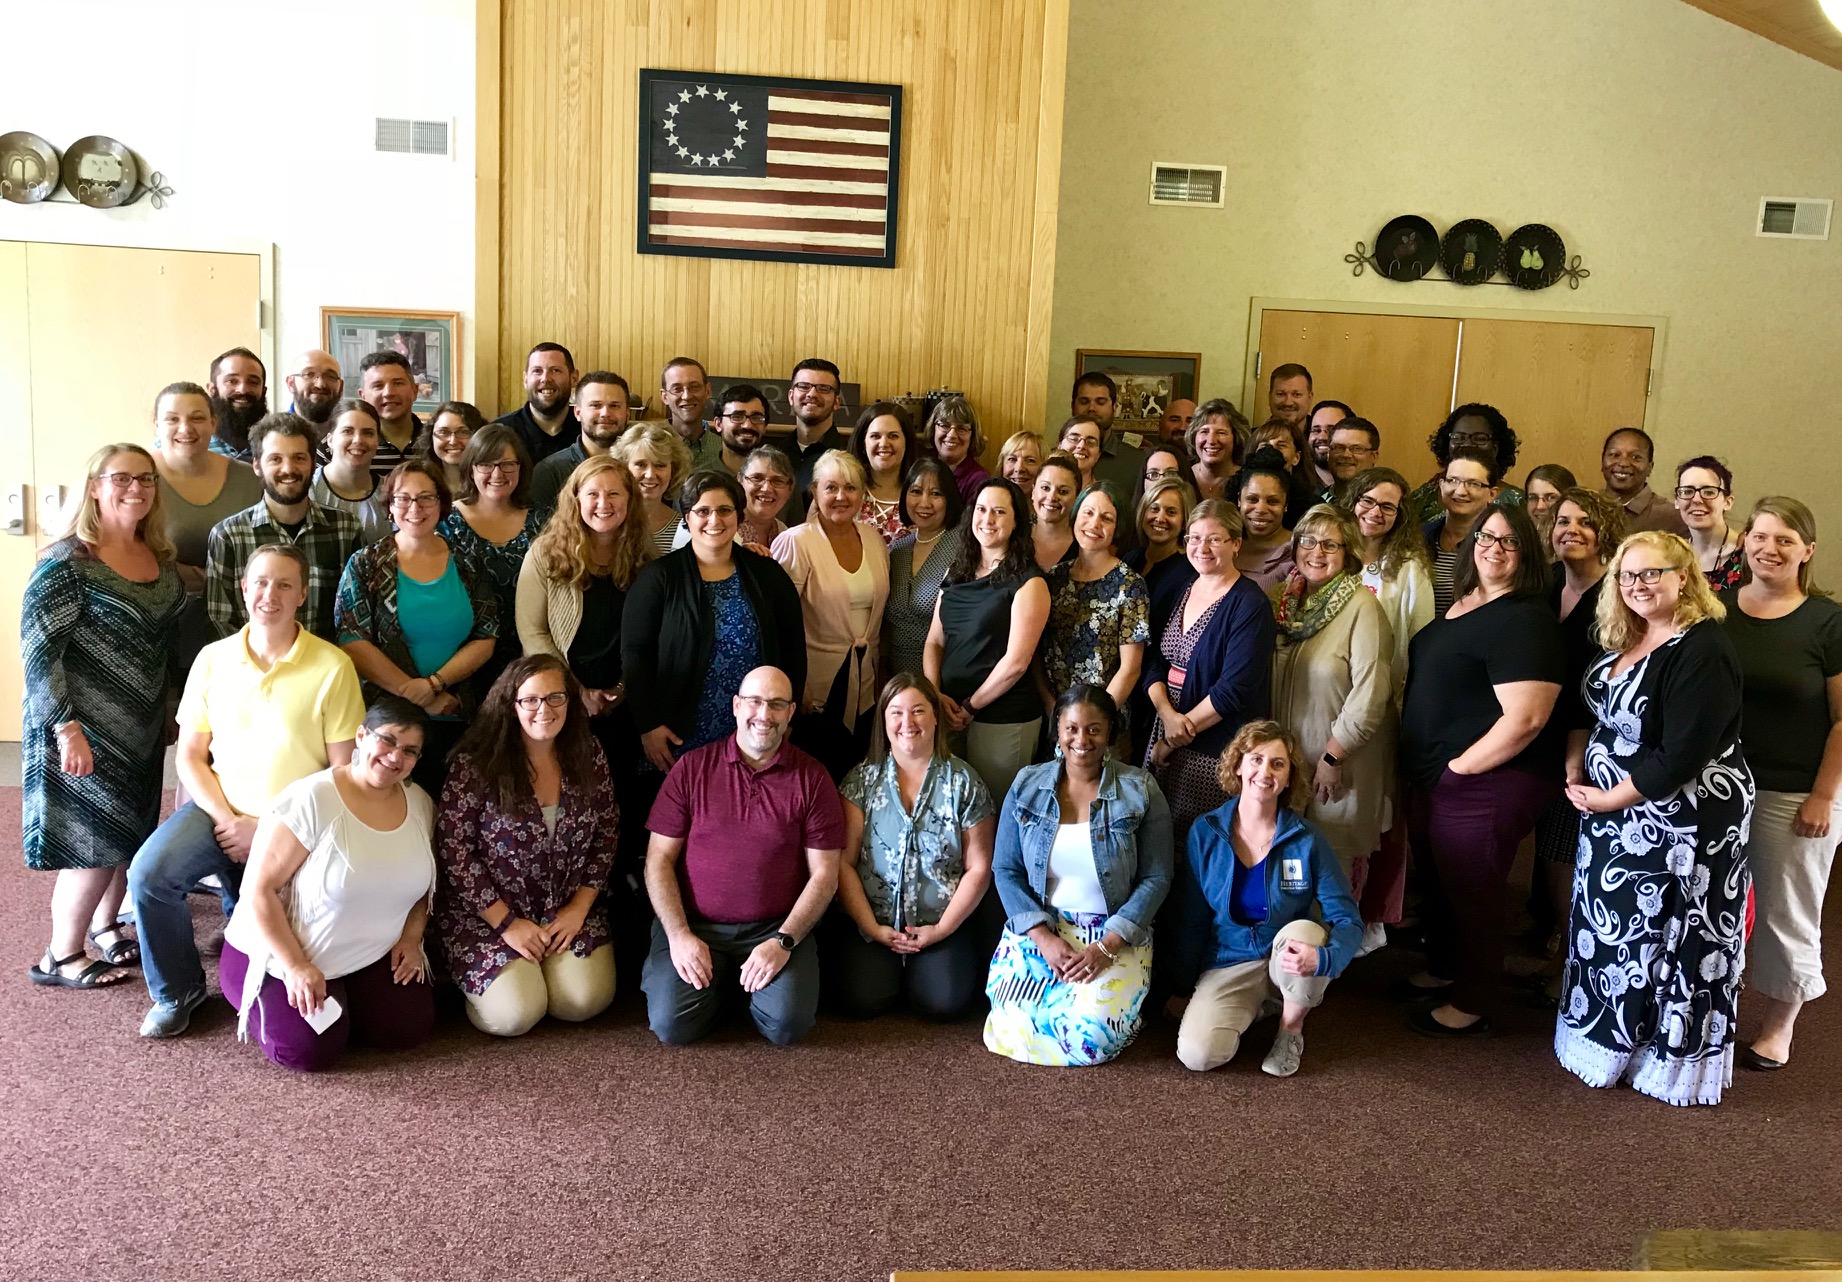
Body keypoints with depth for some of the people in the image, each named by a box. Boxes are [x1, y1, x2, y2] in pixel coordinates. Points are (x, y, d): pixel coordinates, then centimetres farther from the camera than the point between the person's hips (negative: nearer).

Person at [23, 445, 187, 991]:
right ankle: (61, 957, 14)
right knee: (96, 842, -2)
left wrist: (172, 707, 16)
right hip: (85, 731, -7)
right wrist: (67, 727, -23)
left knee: (129, 835, 15)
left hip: (141, 729, 7)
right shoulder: (67, 562, -16)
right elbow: (38, 650, -19)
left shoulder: (160, 557, 6)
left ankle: (105, 926, 35)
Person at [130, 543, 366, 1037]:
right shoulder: (213, 658, 4)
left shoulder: (332, 667, -8)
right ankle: (177, 991, 2)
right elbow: (190, 756, 6)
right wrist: (226, 820, -10)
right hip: (219, 810, 3)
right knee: (149, 872, -24)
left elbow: (344, 771, -7)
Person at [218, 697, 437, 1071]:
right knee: (311, 1051, -22)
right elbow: (259, 889, -19)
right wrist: (297, 967, -23)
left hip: (372, 957, 5)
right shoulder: (311, 801, -21)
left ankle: (338, 1002, 16)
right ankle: (269, 1002, 12)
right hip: (281, 954, -5)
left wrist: (411, 937, -3)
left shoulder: (420, 804, -1)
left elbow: (422, 883, 14)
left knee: (411, 1028, -14)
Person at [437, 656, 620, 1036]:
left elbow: (607, 834, 5)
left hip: (568, 909, 3)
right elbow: (454, 850, -13)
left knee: (585, 1001, -17)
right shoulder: (476, 764, -15)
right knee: (515, 1015, -19)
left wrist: (579, 907, -5)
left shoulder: (588, 756, -2)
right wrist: (506, 923, -14)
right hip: (487, 913, -3)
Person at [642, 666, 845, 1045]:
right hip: (694, 925, 1)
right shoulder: (692, 767, 3)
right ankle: (719, 982, 12)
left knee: (787, 1024, -24)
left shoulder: (812, 779, 2)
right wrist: (679, 935, -10)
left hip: (777, 928, 0)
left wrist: (783, 942, -12)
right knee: (670, 1024, -21)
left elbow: (824, 874, 1)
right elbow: (659, 859, 3)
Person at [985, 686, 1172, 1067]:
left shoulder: (1140, 791, -4)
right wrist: (1044, 937, -13)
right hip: (1038, 925, 2)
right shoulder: (1027, 786, 2)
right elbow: (1005, 870, 1)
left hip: (1115, 932, -2)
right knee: (1013, 1022, -20)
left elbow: (1156, 878, -4)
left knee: (1092, 1032, -26)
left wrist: (1107, 947, -15)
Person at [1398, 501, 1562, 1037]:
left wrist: (1460, 767, -18)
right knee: (1438, 879, 22)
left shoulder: (1524, 621, -19)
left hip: (1484, 783, -9)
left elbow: (1524, 719, -27)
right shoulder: (1461, 605, 9)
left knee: (1471, 891, 6)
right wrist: (1428, 766, 14)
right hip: (1433, 775, 9)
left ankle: (1472, 1007, 23)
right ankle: (1443, 973, 43)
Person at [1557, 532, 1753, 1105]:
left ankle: (1669, 1058, 18)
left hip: (1681, 819, -8)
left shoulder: (1702, 651, -20)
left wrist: (1610, 799, -17)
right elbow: (1589, 710, 18)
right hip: (1612, 812, 9)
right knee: (1611, 925, 17)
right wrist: (1575, 771, 4)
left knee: (1669, 934, 3)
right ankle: (1609, 1033, 33)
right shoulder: (1624, 640, 7)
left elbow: (1681, 755, -24)